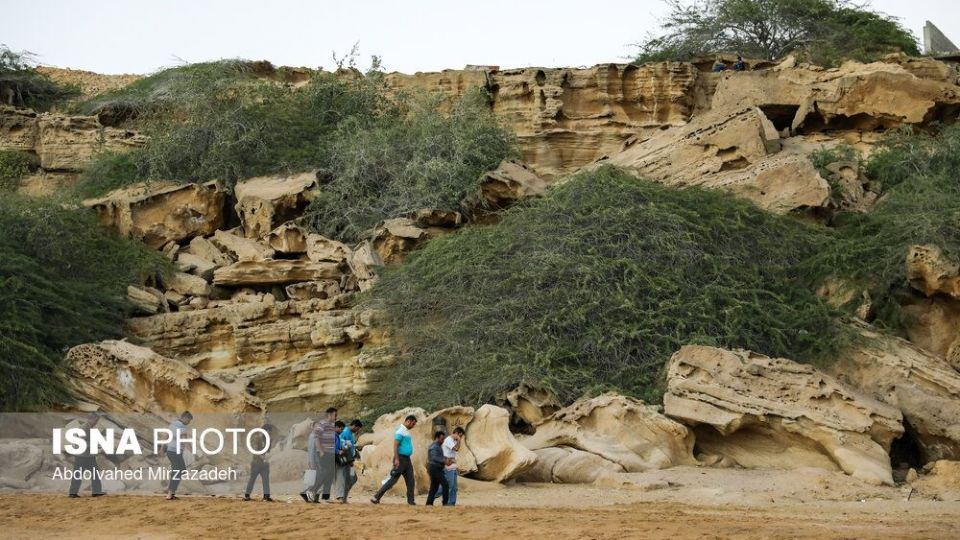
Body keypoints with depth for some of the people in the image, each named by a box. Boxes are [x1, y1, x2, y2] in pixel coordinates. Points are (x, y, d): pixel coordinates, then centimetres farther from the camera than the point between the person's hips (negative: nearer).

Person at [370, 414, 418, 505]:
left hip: (407, 459, 9)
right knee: (393, 479, -9)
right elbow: (395, 445, -19)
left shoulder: (407, 431, 16)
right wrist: (396, 459, -25)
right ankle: (376, 497, -5)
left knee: (410, 481, 5)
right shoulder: (400, 431, -13)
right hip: (401, 459, -9)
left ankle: (411, 501, 7)